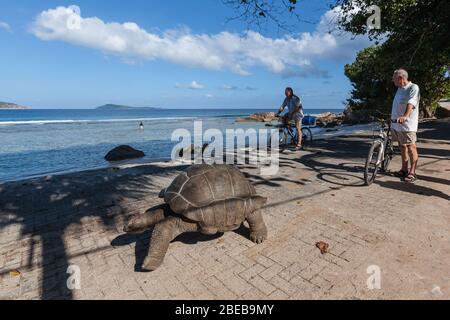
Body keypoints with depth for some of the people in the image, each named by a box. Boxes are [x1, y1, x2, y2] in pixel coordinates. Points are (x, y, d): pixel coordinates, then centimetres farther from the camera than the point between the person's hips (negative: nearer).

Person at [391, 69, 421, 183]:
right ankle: (404, 170, 23)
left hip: (407, 124, -9)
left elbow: (411, 103, -25)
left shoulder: (413, 88, -8)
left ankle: (412, 173, -1)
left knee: (411, 148, -5)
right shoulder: (400, 89, 17)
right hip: (397, 123, 9)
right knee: (402, 147, 14)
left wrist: (405, 116, -40)